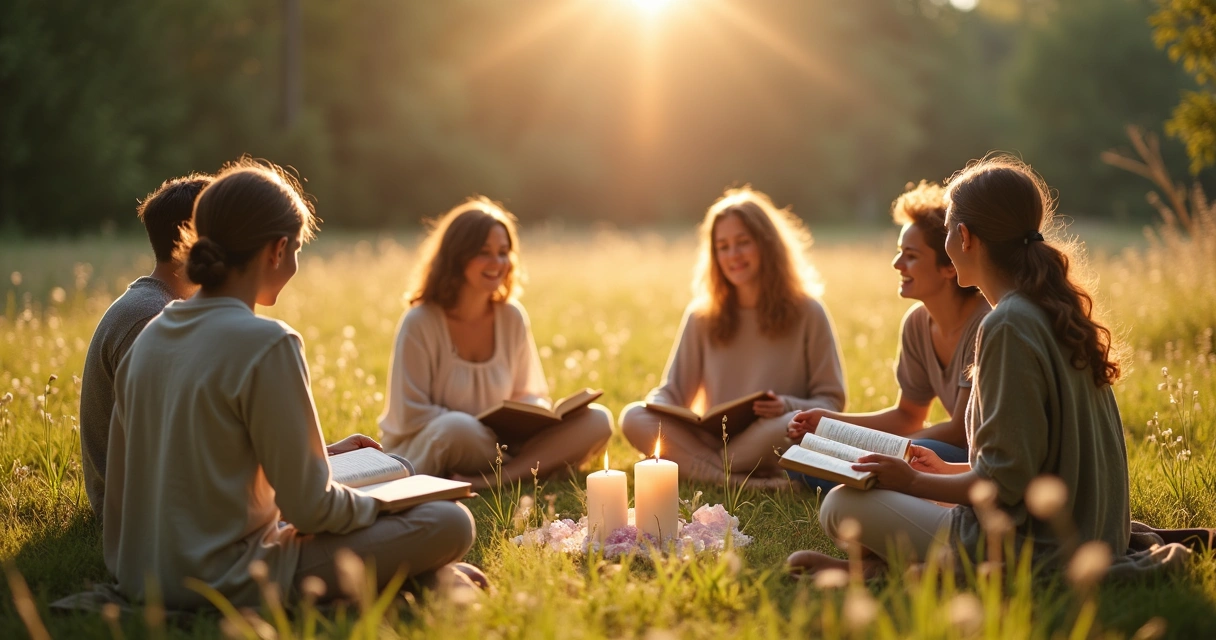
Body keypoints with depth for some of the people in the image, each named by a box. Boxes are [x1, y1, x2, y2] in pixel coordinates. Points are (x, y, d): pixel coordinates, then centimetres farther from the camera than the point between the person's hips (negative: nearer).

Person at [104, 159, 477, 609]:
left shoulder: (152, 335, 5)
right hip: (225, 583, -9)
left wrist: (322, 454, 18)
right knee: (450, 523, -5)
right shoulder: (266, 344, -19)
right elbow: (310, 507, -18)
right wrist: (380, 502, 3)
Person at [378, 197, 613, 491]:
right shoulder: (420, 322, -12)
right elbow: (410, 416, -15)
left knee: (597, 420, -15)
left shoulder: (512, 317, 3)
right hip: (418, 450, -6)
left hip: (491, 448, 6)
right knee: (456, 429, -41)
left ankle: (494, 479, -29)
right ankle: (528, 465, -15)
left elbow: (530, 396, 12)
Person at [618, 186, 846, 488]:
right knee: (633, 417, -23)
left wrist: (789, 407, -19)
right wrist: (656, 405, -15)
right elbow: (672, 391, 10)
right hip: (712, 440, 3)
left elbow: (831, 402, 2)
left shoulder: (807, 313, 3)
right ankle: (753, 484, -32)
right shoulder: (701, 317, 11)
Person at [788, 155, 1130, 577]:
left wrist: (914, 481, -6)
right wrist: (946, 471, 23)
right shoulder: (1059, 312, 9)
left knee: (841, 506, -3)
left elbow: (1005, 483, -20)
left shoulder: (1008, 326, -20)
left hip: (1034, 550, -10)